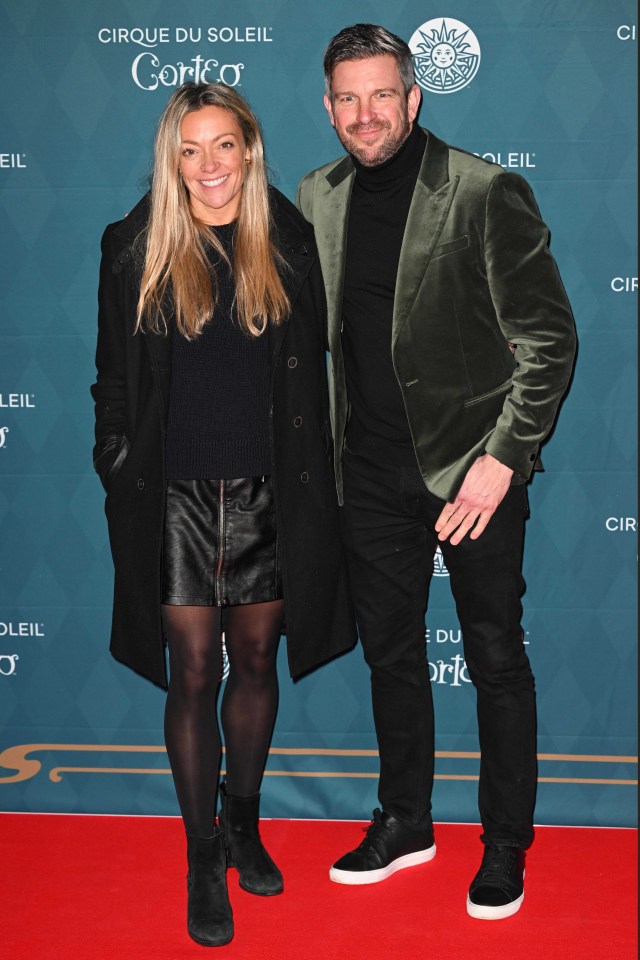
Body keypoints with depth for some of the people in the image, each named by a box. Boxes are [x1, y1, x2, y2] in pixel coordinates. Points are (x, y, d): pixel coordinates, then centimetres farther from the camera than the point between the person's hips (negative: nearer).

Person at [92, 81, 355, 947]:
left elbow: (307, 371, 9)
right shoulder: (137, 249, -2)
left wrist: (306, 480, 7)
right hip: (177, 493, -2)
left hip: (267, 489, 2)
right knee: (194, 672, 3)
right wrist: (116, 470, 1)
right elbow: (114, 376, 4)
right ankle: (204, 860, 20)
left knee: (256, 658, 13)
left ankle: (244, 824, 35)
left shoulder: (289, 243, 2)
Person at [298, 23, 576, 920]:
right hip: (373, 472, 5)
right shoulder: (317, 197, 6)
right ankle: (406, 822, 35)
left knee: (496, 660, 6)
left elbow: (549, 336, -11)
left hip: (472, 470, -5)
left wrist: (502, 458, -16)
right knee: (389, 650, 16)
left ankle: (506, 845, 24)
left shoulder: (487, 192, -11)